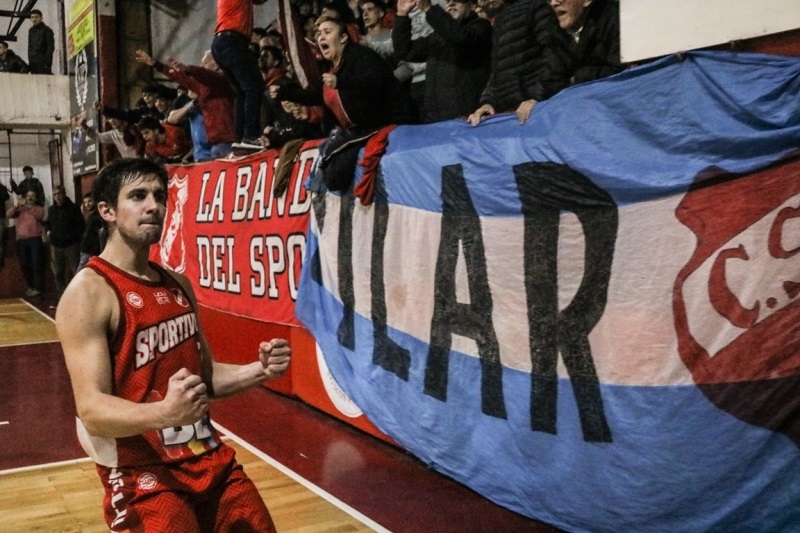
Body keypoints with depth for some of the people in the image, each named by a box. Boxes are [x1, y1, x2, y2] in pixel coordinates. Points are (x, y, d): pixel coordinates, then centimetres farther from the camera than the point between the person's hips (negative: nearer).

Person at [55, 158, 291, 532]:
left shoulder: (178, 285, 9)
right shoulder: (88, 292, -13)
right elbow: (92, 410, -20)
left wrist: (258, 371, -2)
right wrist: (165, 413, -37)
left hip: (212, 461, 7)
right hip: (141, 476, -6)